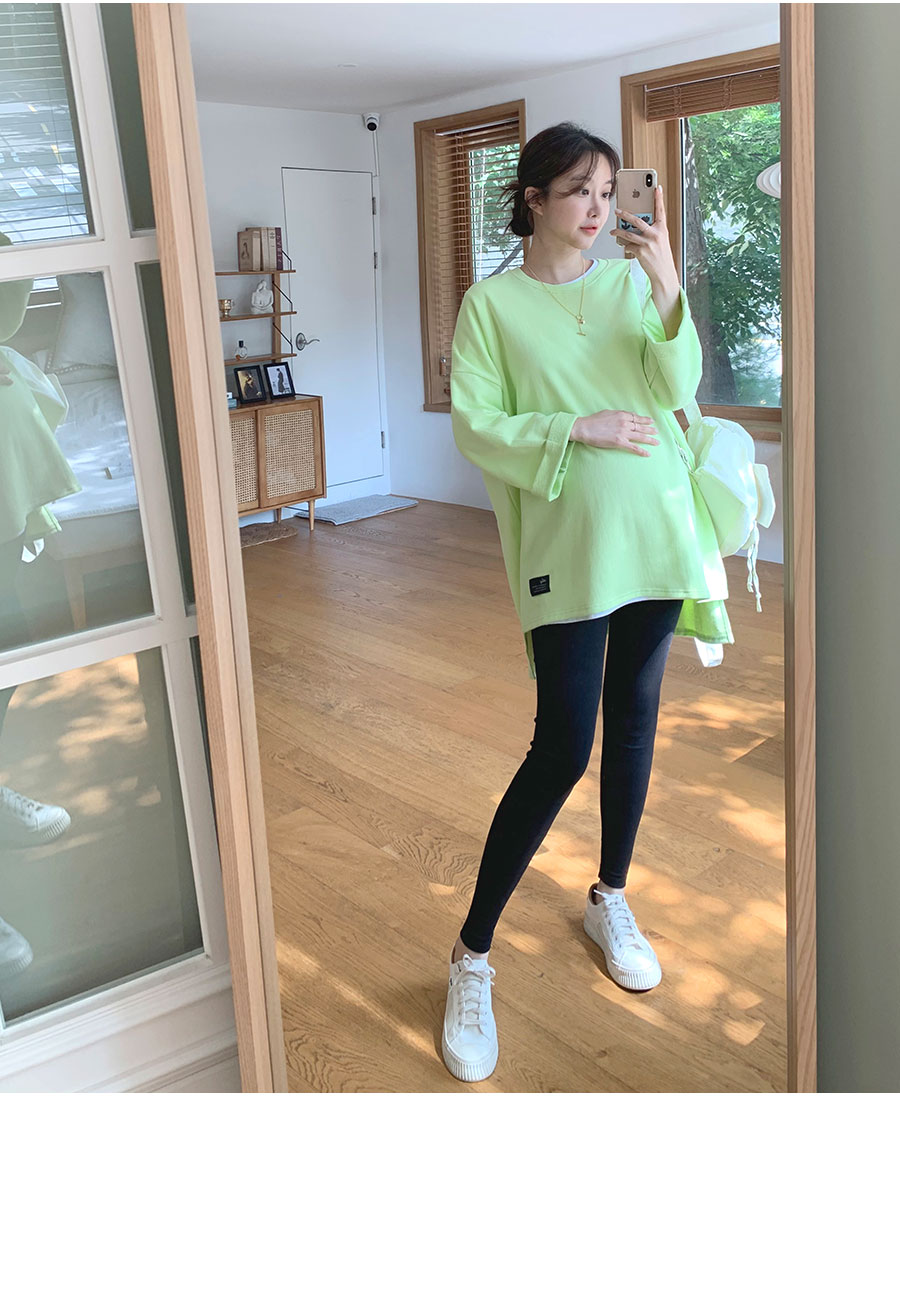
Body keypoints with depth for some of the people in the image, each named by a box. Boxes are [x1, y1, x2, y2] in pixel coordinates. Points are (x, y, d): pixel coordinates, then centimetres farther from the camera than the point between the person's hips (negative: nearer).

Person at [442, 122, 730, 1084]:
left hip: (655, 530, 4)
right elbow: (473, 427, -7)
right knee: (562, 749, -9)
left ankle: (610, 899, 33)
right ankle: (473, 954, 5)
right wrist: (579, 431, -17)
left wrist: (667, 286, -16)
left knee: (633, 722, 12)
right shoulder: (492, 303, -1)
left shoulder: (630, 282, 8)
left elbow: (675, 387, -3)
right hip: (566, 544, -4)